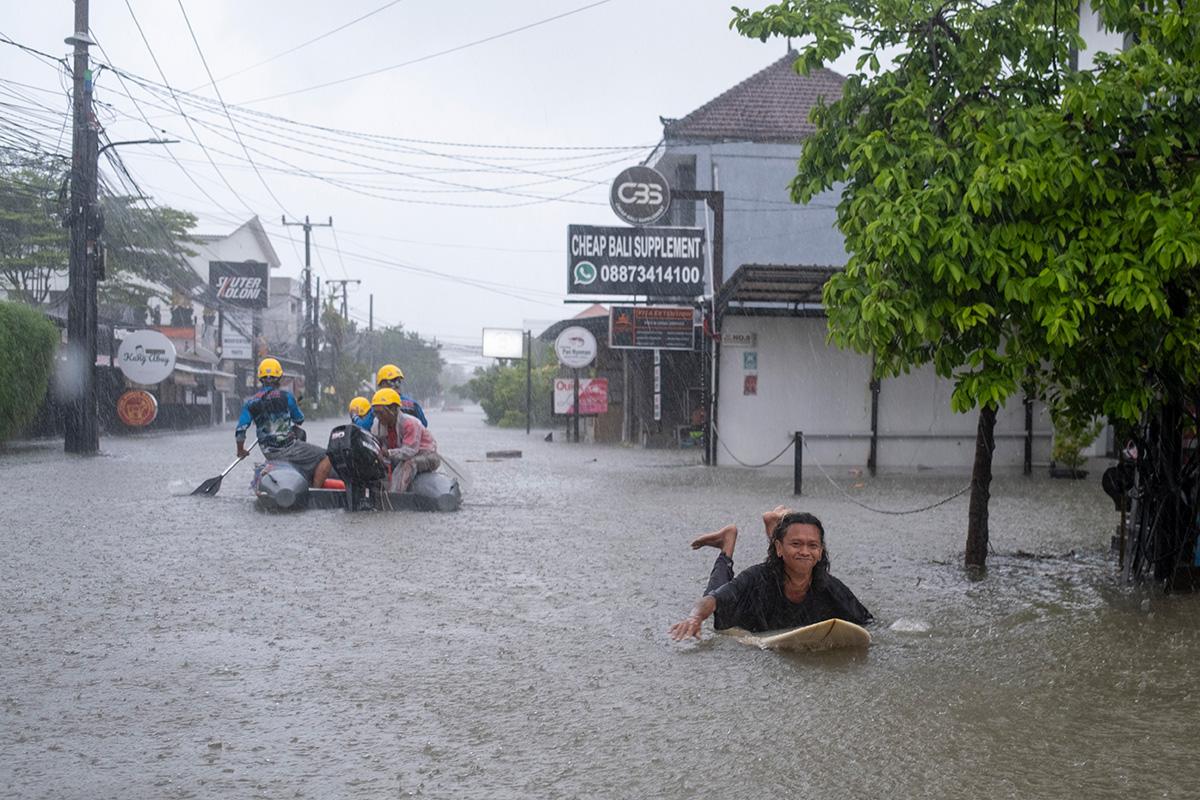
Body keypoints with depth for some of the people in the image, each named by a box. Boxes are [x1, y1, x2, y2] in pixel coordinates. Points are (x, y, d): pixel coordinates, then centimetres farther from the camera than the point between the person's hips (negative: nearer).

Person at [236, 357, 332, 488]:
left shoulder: (250, 402, 4)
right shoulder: (286, 396, -7)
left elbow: (240, 430, 2)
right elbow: (299, 420, 6)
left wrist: (241, 450, 18)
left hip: (269, 454, 6)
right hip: (288, 447, -6)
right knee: (327, 458, -5)